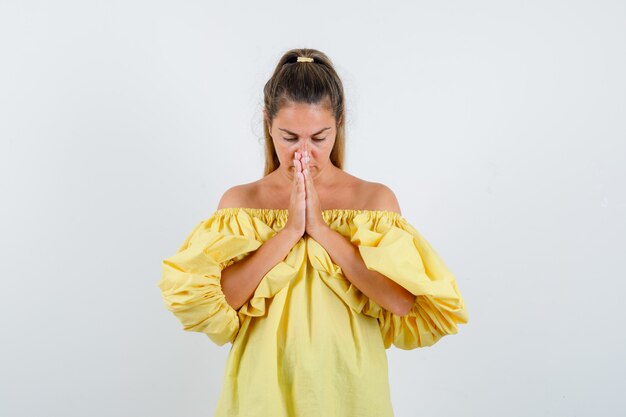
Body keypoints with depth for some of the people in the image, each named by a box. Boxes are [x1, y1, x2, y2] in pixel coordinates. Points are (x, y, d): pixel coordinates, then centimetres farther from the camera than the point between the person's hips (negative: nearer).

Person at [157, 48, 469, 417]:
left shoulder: (376, 199, -6)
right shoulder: (240, 202, -3)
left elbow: (402, 300, -16)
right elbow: (214, 298, -13)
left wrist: (321, 228, -17)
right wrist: (289, 231, -17)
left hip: (348, 385, 0)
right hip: (265, 385, 0)